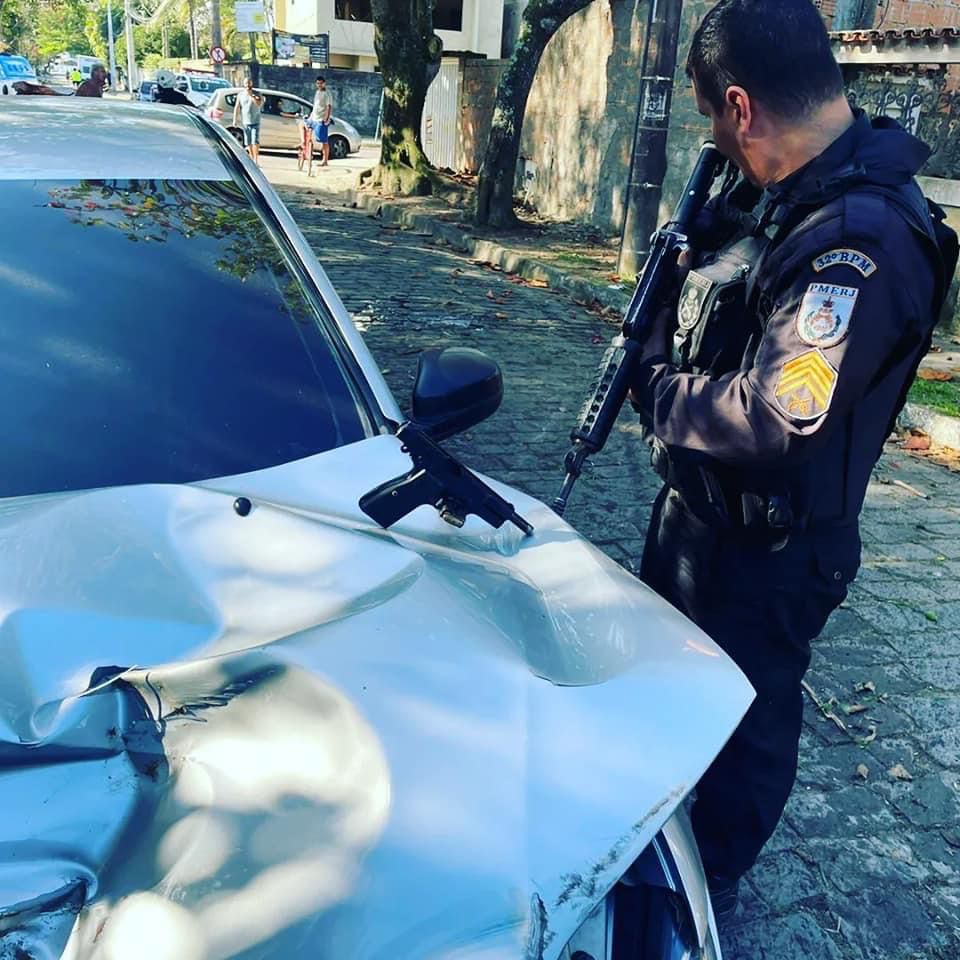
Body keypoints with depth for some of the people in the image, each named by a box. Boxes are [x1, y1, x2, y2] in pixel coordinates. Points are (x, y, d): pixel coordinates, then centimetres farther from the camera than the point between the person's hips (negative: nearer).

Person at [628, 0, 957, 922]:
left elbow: (780, 419, -35)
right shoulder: (777, 195, 1)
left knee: (744, 713, 12)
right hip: (695, 504, 10)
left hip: (766, 550, -10)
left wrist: (658, 388, -19)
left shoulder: (861, 240, -29)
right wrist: (656, 337, -6)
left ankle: (708, 882, 38)